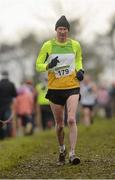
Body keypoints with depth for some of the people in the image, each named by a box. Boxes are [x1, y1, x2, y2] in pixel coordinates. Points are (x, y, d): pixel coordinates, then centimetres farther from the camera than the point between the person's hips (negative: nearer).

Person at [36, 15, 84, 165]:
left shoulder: (75, 45, 2)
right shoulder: (48, 46, -2)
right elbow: (38, 65, 2)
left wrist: (80, 70, 3)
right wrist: (49, 66, -19)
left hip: (72, 87, -1)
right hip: (55, 89, 1)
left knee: (71, 120, -18)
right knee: (59, 124, 8)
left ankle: (72, 154, -17)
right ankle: (62, 150, 32)